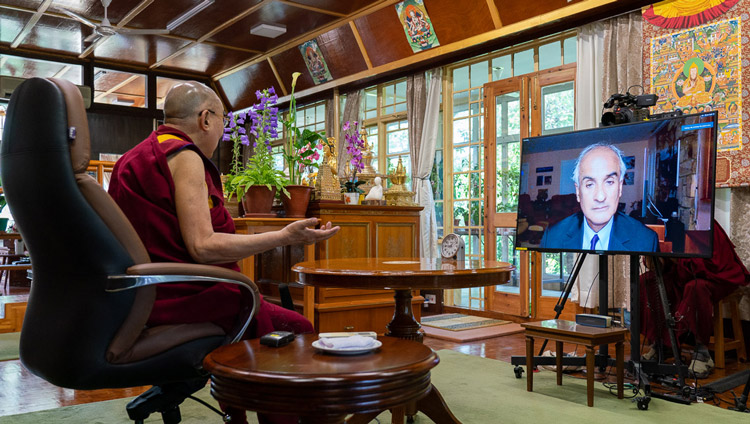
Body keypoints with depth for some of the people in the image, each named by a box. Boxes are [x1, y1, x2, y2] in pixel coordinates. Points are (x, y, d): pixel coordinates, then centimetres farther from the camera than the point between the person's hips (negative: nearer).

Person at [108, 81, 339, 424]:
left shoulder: (132, 159, 16)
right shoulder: (183, 156, -14)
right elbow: (203, 247, -23)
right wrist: (283, 237, -22)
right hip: (189, 301, -10)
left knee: (266, 310, 22)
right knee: (298, 330, -2)